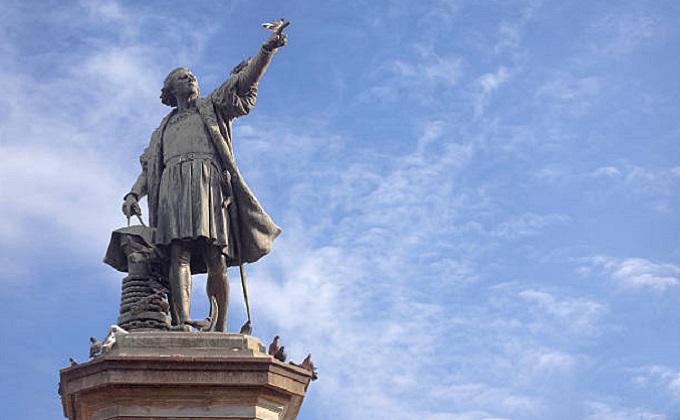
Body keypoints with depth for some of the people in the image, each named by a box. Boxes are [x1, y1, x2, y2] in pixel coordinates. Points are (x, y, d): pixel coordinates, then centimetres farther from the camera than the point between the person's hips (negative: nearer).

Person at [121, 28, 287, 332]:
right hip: (174, 184, 2)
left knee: (216, 257, -15)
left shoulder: (211, 107, 27)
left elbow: (243, 81, 13)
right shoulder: (163, 130, 33)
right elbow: (148, 169, 25)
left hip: (209, 181, -2)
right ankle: (182, 322, -34)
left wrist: (267, 50, -2)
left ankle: (219, 331, -24)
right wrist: (133, 194, 4)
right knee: (179, 252, -19)